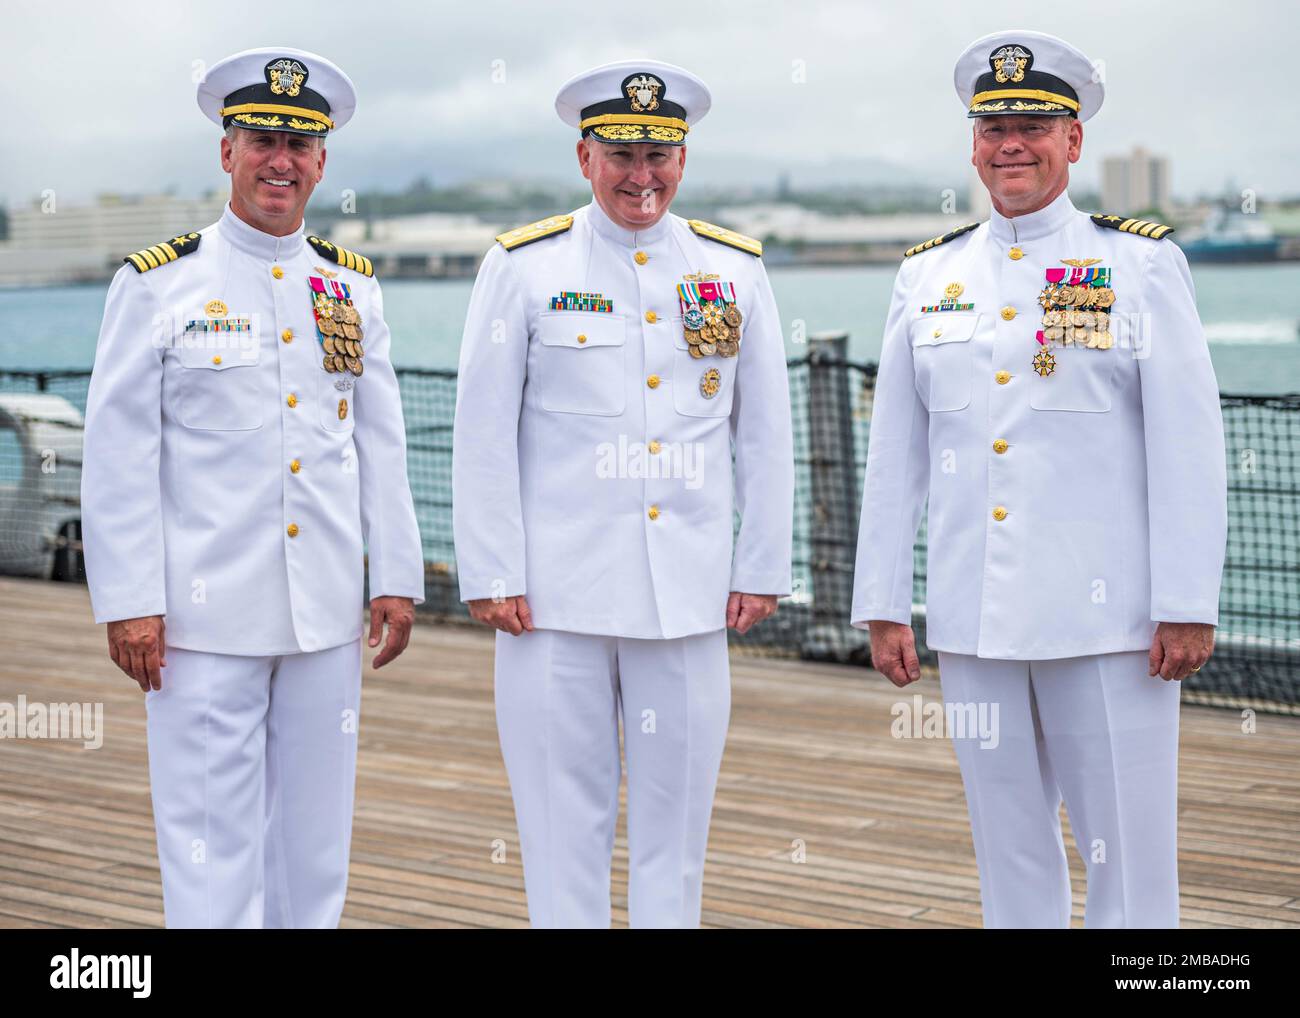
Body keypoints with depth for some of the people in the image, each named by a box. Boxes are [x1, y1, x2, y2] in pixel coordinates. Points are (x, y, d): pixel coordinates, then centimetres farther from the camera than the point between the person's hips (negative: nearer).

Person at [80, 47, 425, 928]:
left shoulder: (352, 286, 9)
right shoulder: (157, 285, -3)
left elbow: (382, 445, 12)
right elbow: (117, 457, -5)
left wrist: (398, 578, 8)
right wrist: (129, 603, -10)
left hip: (326, 616, 4)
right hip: (205, 616, -4)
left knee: (315, 834, 12)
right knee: (212, 834, 0)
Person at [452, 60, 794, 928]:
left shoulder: (735, 268, 7)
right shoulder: (523, 267, 1)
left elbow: (767, 433, 10)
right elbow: (482, 434, 0)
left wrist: (762, 569, 6)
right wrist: (491, 577, -5)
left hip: (689, 593, 2)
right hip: (557, 593, -2)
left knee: (677, 809, 9)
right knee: (565, 811, 4)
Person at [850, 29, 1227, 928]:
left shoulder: (1143, 264, 0)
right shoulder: (929, 275, 10)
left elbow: (1188, 447, -4)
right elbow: (895, 455, 11)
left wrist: (1188, 607, -10)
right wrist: (882, 606, 8)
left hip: (1106, 620, -3)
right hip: (973, 622, 4)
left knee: (1129, 854, 0)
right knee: (1010, 856, 12)